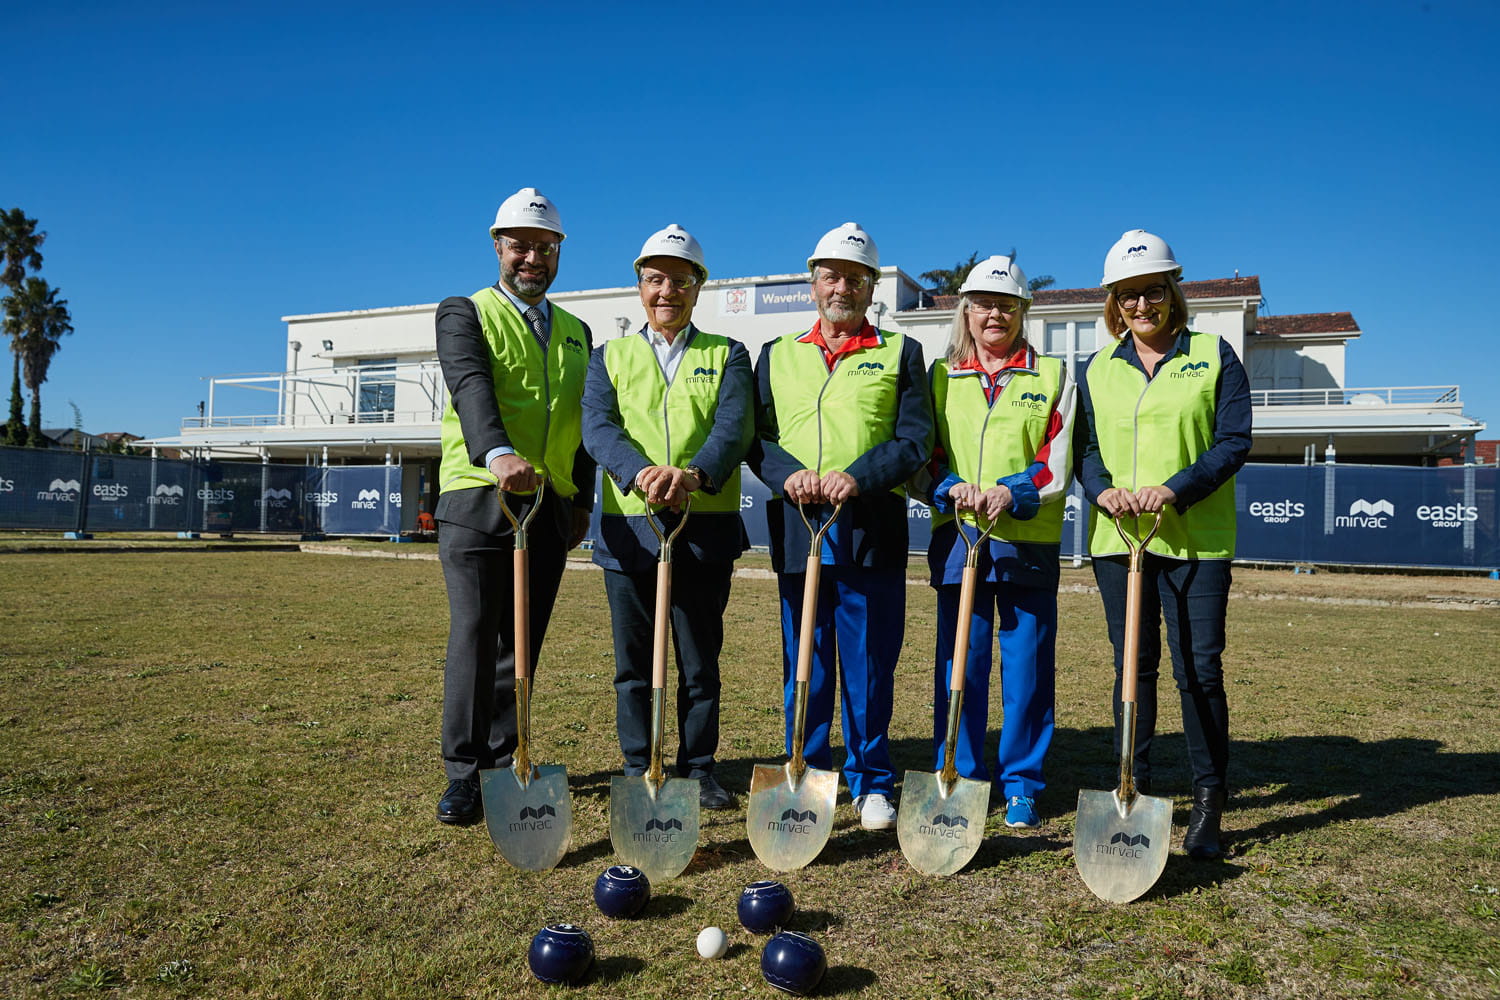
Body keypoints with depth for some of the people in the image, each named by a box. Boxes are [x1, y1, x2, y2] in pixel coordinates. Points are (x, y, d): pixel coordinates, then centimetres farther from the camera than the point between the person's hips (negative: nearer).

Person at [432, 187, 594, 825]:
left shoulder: (575, 332, 19)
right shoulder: (464, 313, 3)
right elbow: (471, 386, -18)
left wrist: (582, 501, 14)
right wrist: (498, 453, -36)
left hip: (551, 505, 5)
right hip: (478, 497, -4)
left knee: (523, 640, 8)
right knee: (474, 636, -5)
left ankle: (504, 761, 19)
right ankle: (463, 774, 4)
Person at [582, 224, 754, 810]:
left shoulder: (726, 355, 10)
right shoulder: (609, 356, 12)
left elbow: (735, 427, -7)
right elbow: (597, 427, -5)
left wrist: (694, 474, -29)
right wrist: (642, 472, -26)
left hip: (705, 529, 0)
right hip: (629, 527, 1)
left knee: (700, 661, 8)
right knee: (633, 662, 8)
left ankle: (698, 769, 22)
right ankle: (638, 771, 21)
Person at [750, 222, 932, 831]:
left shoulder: (900, 353, 10)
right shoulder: (777, 355, 16)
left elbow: (916, 439, 0)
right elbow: (755, 436, 8)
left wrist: (859, 475, -16)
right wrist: (790, 473, -12)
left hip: (872, 527, -1)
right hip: (797, 527, 2)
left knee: (870, 663, 3)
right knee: (804, 663, 8)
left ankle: (871, 785, 17)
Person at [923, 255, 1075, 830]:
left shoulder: (1052, 376, 9)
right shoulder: (942, 377, 13)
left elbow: (1057, 464, -1)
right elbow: (926, 457, 7)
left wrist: (1011, 492, -18)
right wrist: (953, 488, -14)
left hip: (1028, 543, -1)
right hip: (958, 538, 1)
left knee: (1028, 668, 3)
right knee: (960, 666, 5)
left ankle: (1021, 786, 16)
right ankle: (959, 779, 18)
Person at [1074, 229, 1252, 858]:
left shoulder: (1214, 356, 4)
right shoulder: (1098, 369, 13)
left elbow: (1234, 441, -4)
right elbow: (1085, 446, 10)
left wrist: (1175, 489, -17)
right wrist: (1102, 490, -11)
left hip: (1196, 540, -2)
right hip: (1118, 538, 3)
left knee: (1199, 670, -2)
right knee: (1134, 665, 8)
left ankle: (1209, 800, 13)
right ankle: (1136, 790, 21)